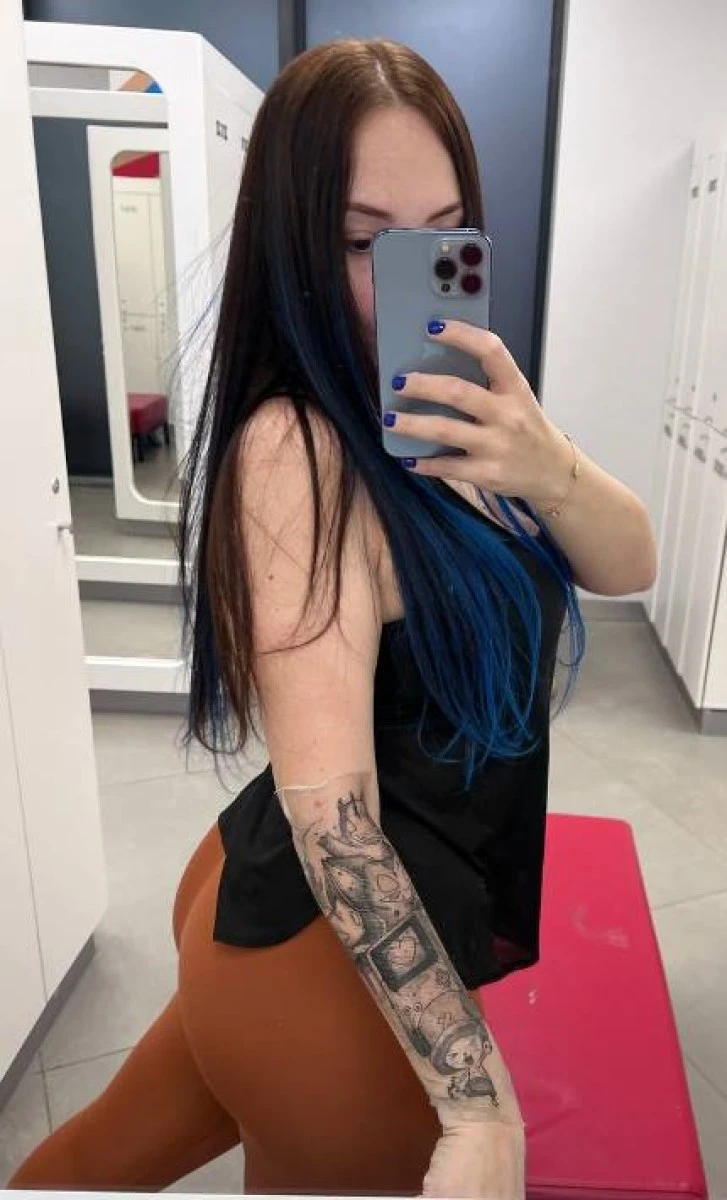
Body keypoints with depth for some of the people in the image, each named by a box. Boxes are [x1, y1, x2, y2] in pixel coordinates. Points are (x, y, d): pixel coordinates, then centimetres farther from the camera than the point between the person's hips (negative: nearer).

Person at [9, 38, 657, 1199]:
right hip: (333, 956, -8)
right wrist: (481, 1101, -26)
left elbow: (629, 566, -2)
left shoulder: (443, 408, 1)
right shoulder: (297, 451, -24)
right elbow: (329, 806, -28)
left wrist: (547, 469, -22)